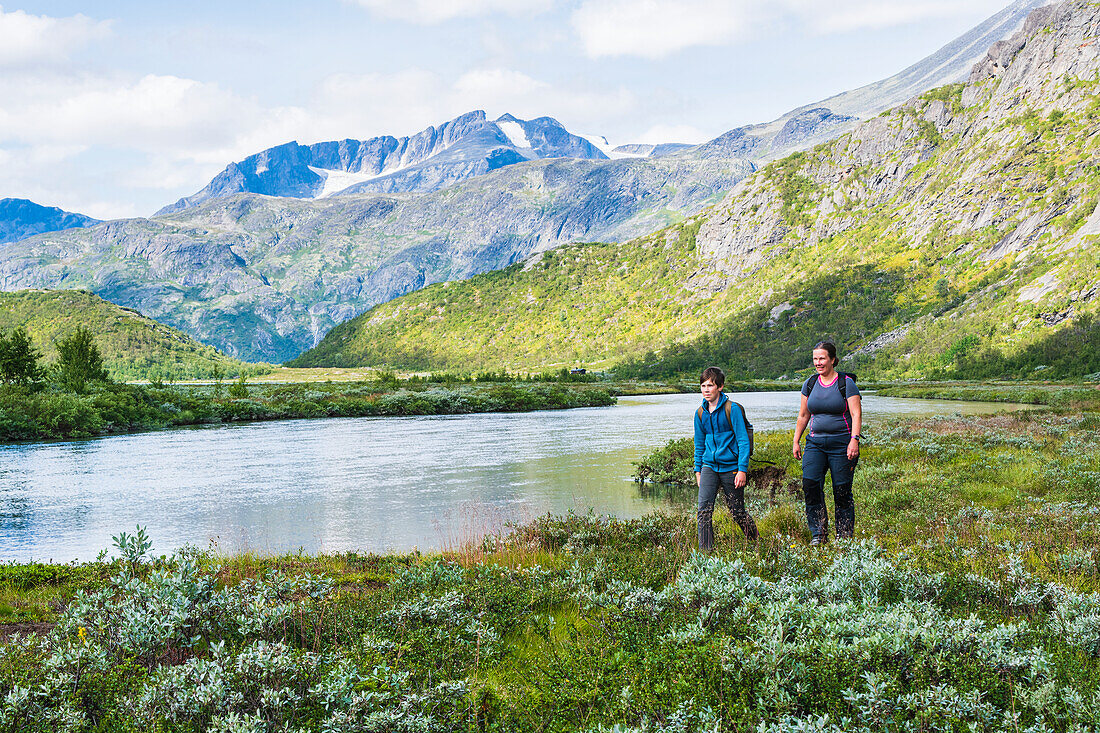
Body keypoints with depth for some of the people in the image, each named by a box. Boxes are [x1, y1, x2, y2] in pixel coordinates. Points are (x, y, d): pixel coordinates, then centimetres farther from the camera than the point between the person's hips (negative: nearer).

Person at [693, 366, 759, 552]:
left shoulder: (732, 409, -8)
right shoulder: (700, 413, 8)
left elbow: (743, 441, -7)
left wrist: (742, 469, -12)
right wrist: (698, 470, 16)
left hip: (730, 467, -4)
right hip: (709, 466, 4)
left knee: (737, 512, 6)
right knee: (704, 510, -9)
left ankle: (757, 542, 29)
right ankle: (705, 551, -4)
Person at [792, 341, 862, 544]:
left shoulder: (846, 383, -4)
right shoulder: (810, 384, 10)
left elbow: (856, 415, -8)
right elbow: (803, 415, 19)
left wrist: (854, 440, -20)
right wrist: (796, 441, 16)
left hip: (841, 443, -4)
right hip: (815, 442, 4)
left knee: (842, 490, -3)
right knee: (810, 483, -14)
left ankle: (844, 537, 10)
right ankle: (819, 533, -4)